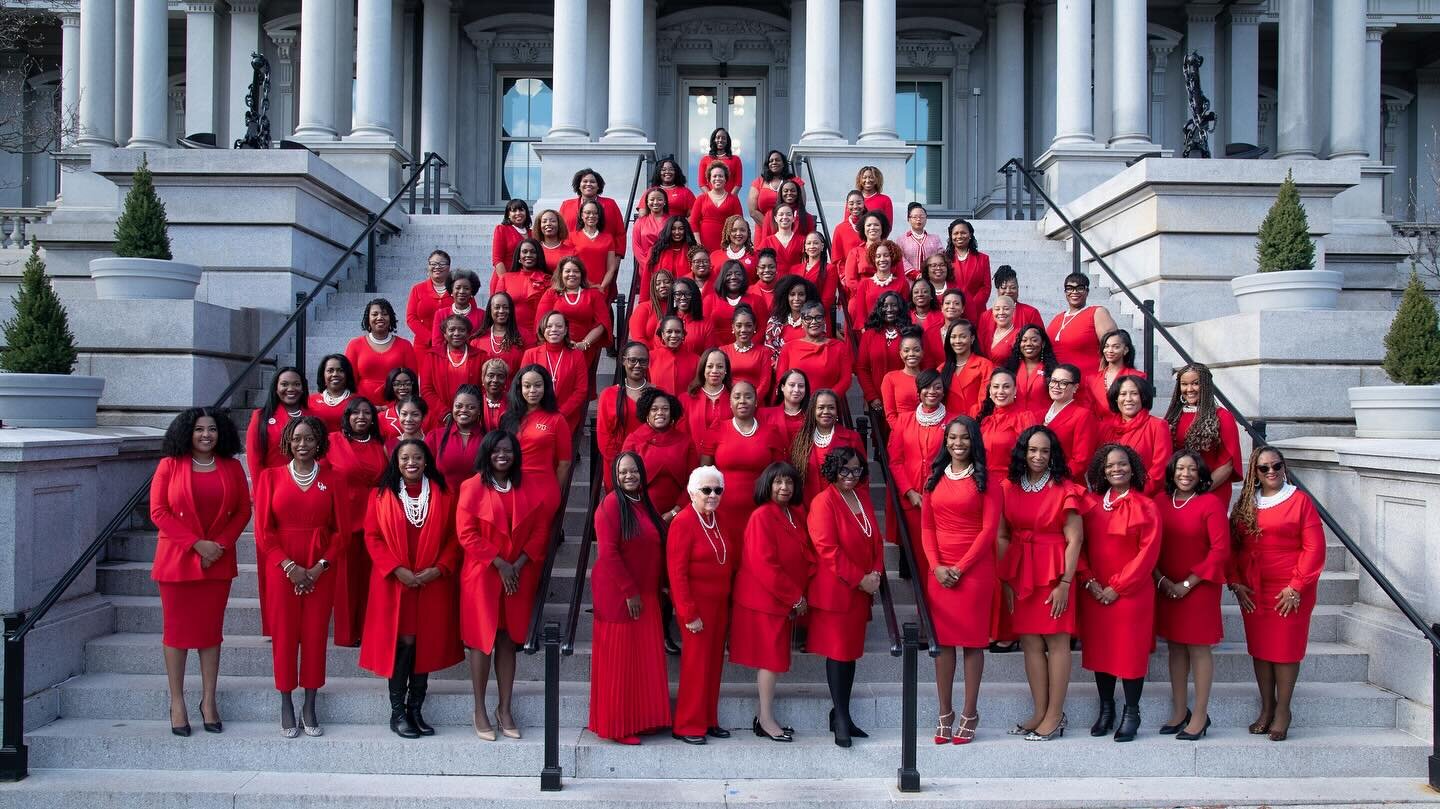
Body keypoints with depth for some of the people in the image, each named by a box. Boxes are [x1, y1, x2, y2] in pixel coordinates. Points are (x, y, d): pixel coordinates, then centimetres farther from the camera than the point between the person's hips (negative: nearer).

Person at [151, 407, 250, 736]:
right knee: (177, 629, 4)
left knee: (211, 629, 7)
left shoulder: (232, 467, 5)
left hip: (219, 560, 2)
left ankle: (208, 699, 15)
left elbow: (243, 511, 5)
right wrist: (196, 543, -13)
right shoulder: (170, 465, -2)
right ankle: (177, 702, 12)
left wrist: (220, 544, -9)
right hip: (177, 559, -2)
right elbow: (158, 512, -6)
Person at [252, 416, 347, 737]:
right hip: (281, 567, 0)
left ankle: (310, 705, 13)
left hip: (320, 569, 1)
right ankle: (286, 705, 12)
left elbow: (342, 530, 3)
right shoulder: (271, 476, 4)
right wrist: (289, 566, -11)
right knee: (284, 635, 1)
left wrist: (319, 566, -9)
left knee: (316, 635, 2)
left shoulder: (332, 479, 5)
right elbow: (263, 529, 0)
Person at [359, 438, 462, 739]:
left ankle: (416, 710, 16)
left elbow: (453, 537, 4)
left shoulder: (443, 494, 4)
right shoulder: (382, 495, 1)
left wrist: (439, 568, -10)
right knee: (402, 643, -2)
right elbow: (372, 536, -1)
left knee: (426, 644, 5)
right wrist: (396, 569, -12)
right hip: (394, 582, -2)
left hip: (433, 583, 2)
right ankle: (397, 713, 9)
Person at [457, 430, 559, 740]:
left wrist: (520, 563, -7)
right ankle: (479, 711, 12)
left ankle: (504, 708, 17)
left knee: (508, 641, 7)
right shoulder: (473, 487, -5)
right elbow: (466, 532, -9)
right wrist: (499, 563, -13)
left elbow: (540, 529, 4)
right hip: (483, 575, -3)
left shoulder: (530, 488, 4)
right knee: (482, 641, 1)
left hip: (520, 575, 3)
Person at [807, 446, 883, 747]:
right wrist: (860, 579, -16)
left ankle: (842, 714, 21)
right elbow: (828, 549, -17)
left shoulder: (862, 497, 11)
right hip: (835, 590, -7)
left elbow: (875, 539, 14)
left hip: (861, 590, 7)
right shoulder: (823, 502, -12)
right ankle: (840, 720, 7)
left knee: (852, 650, 11)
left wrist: (876, 572, -1)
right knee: (838, 651, -1)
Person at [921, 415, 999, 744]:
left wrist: (960, 567, -11)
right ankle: (945, 713, 11)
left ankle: (970, 713, 10)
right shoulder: (935, 478, 11)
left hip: (975, 569, -3)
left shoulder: (985, 479, 0)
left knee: (973, 639, 1)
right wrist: (936, 565, -6)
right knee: (942, 639, 4)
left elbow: (989, 529, -6)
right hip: (939, 570, 3)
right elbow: (926, 526, 8)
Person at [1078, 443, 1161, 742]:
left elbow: (1148, 554, -9)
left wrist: (1117, 587, -12)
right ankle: (1105, 709, 23)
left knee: (1131, 651, 3)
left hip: (1131, 593, -3)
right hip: (1094, 593, 4)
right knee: (1099, 650, 10)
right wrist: (1089, 582, -7)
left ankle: (1131, 713, 16)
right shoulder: (1091, 504, 6)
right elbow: (1079, 545, 5)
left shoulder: (1146, 507, -4)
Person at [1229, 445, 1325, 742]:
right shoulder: (1244, 504, 9)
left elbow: (1314, 548, -7)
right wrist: (1236, 583, 2)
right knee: (1259, 649, 9)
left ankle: (1283, 711, 12)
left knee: (1286, 649, 1)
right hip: (1252, 592, 4)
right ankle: (1266, 708, 20)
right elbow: (1232, 547, 11)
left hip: (1289, 592, -4)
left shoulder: (1300, 500, -4)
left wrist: (1297, 587, -11)